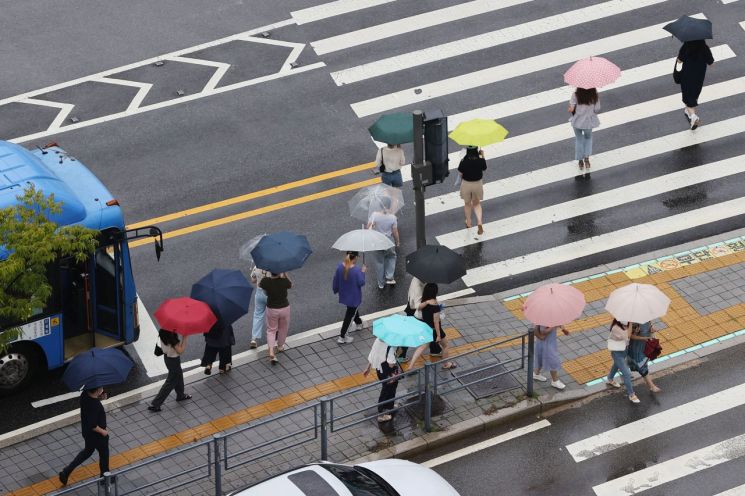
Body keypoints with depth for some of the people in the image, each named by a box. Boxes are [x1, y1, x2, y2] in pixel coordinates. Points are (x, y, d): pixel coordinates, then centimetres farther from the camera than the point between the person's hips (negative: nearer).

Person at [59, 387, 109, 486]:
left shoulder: (84, 394, -15)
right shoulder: (94, 406, -38)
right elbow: (93, 426, -33)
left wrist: (99, 397, -7)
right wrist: (103, 431, -16)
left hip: (86, 432, 8)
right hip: (96, 436, -8)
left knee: (88, 450, 30)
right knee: (104, 454, 19)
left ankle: (66, 472, 28)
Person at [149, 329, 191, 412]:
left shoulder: (163, 331, -12)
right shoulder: (173, 336, -35)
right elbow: (180, 350, -29)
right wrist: (186, 338, -25)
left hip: (167, 356, 8)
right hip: (173, 360, -8)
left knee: (178, 375, 31)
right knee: (171, 382, 9)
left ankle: (180, 395, 54)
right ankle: (155, 404, 13)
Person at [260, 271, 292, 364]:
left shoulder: (266, 281, -20)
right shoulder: (284, 281, -21)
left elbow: (259, 285, 2)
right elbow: (290, 285, 1)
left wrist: (268, 276, 4)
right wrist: (284, 274, -2)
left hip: (271, 309, 0)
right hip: (284, 308, 0)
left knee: (271, 330, 13)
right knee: (283, 328, 24)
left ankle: (271, 352, -2)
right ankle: (280, 346, 44)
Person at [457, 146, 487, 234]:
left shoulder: (464, 161, -25)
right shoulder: (481, 160, -20)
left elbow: (460, 173, -13)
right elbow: (484, 168, 1)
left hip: (466, 184, -1)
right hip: (478, 183, 1)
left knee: (467, 203, 24)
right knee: (477, 203, 22)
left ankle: (468, 223, 39)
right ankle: (479, 222, 1)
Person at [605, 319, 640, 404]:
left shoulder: (624, 325, -11)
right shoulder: (616, 328, -34)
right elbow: (628, 335, -39)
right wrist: (630, 323, -39)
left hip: (623, 349, 9)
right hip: (617, 352, -9)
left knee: (617, 365, 34)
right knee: (627, 374, -3)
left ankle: (609, 380, 62)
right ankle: (631, 395, 12)